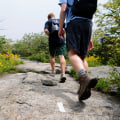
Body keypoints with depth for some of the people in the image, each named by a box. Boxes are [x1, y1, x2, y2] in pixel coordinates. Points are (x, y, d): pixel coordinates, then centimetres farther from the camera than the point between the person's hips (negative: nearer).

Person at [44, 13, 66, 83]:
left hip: (52, 41, -1)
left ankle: (53, 71, 31)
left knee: (52, 56, 22)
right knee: (62, 57, -11)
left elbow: (46, 30, -11)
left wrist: (50, 36, 5)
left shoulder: (48, 22, 9)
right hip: (61, 41, 1)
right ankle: (63, 74, -28)